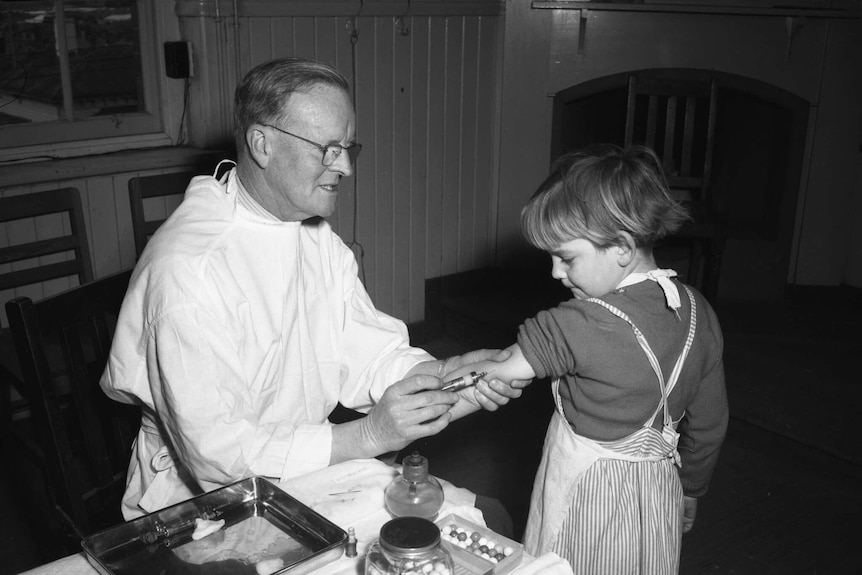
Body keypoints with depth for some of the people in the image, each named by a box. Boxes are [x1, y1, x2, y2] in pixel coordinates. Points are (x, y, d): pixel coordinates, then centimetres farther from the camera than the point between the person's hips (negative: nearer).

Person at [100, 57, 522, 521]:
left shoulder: (317, 236, 5)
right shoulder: (187, 268, -25)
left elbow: (368, 355, 1)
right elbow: (214, 452, -26)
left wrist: (444, 375, -18)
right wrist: (365, 437, -29)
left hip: (306, 473, 7)